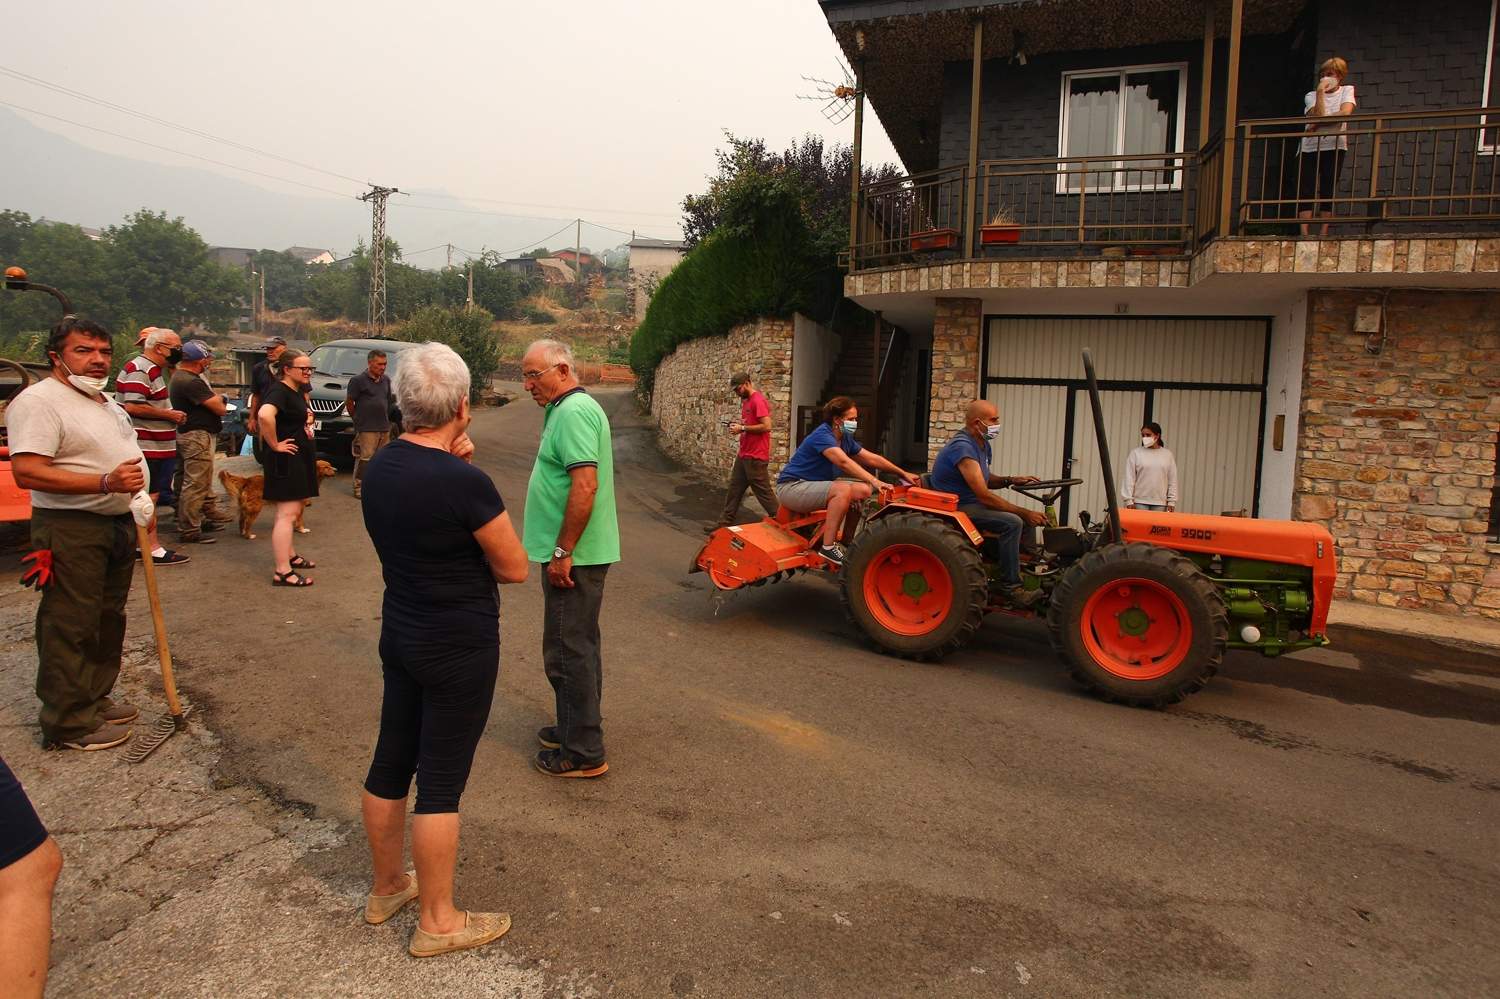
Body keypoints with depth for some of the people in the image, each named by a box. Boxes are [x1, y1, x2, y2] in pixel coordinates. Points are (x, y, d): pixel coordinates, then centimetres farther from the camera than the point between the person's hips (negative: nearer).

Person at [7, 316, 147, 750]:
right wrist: (105, 482, -31)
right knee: (70, 628, -2)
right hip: (71, 530, -9)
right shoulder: (39, 400, -15)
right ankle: (70, 722, 8)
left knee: (108, 620, 17)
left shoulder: (106, 401, 15)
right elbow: (27, 471, -25)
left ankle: (94, 699, 31)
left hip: (118, 523, 9)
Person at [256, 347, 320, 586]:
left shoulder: (297, 391, 11)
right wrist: (275, 445, -28)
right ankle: (283, 572, -8)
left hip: (299, 459, 10)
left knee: (293, 511, 21)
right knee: (287, 514, -10)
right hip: (286, 459, -10)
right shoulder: (279, 391, -17)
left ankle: (290, 556, 35)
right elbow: (265, 415, -39)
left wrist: (307, 421, 13)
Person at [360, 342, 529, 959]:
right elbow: (515, 568, -15)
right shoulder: (465, 483, -25)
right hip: (459, 649, -8)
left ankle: (386, 886, 40)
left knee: (391, 762, 20)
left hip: (400, 635, 8)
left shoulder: (379, 469, -1)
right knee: (441, 781, 4)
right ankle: (437, 922, 20)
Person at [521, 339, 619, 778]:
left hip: (573, 556, -11)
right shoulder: (567, 408, 16)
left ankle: (583, 753, 7)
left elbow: (585, 485, -27)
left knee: (568, 652, -3)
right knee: (579, 647, 19)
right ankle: (578, 728, 33)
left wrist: (562, 552, -24)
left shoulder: (574, 412, -18)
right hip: (577, 554, 11)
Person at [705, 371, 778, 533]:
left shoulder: (758, 401, -15)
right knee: (734, 489, 11)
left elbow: (766, 426, -22)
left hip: (755, 457, -10)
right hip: (743, 455, 10)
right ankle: (725, 522, 15)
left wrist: (743, 428, -17)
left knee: (763, 491, -3)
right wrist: (738, 427, 3)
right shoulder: (745, 401, 14)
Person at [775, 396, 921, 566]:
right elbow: (844, 462, -35)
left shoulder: (845, 439, 7)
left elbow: (872, 458, 10)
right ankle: (828, 547, -26)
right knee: (843, 490, -30)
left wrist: (903, 474, 6)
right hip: (791, 487, -9)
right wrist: (874, 481, -42)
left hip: (816, 486, 9)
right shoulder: (822, 435, -21)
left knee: (863, 491, -1)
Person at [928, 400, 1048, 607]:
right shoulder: (962, 448, -22)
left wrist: (1010, 480, 3)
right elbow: (984, 496, -26)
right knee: (1012, 522, -26)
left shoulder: (983, 445, 10)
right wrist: (1025, 513, -23)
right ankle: (1012, 587, -20)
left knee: (1027, 518, 4)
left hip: (972, 504, 10)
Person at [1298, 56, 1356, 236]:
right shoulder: (1311, 95, 12)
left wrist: (1319, 123, -9)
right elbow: (1319, 116, -6)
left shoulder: (1347, 91, 12)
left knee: (1328, 190, -4)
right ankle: (1304, 233, -15)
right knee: (1306, 190, -10)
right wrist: (1321, 92, -7)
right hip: (1309, 147, 1)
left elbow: (1345, 113, -7)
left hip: (1334, 147, -1)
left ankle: (1324, 233, -6)